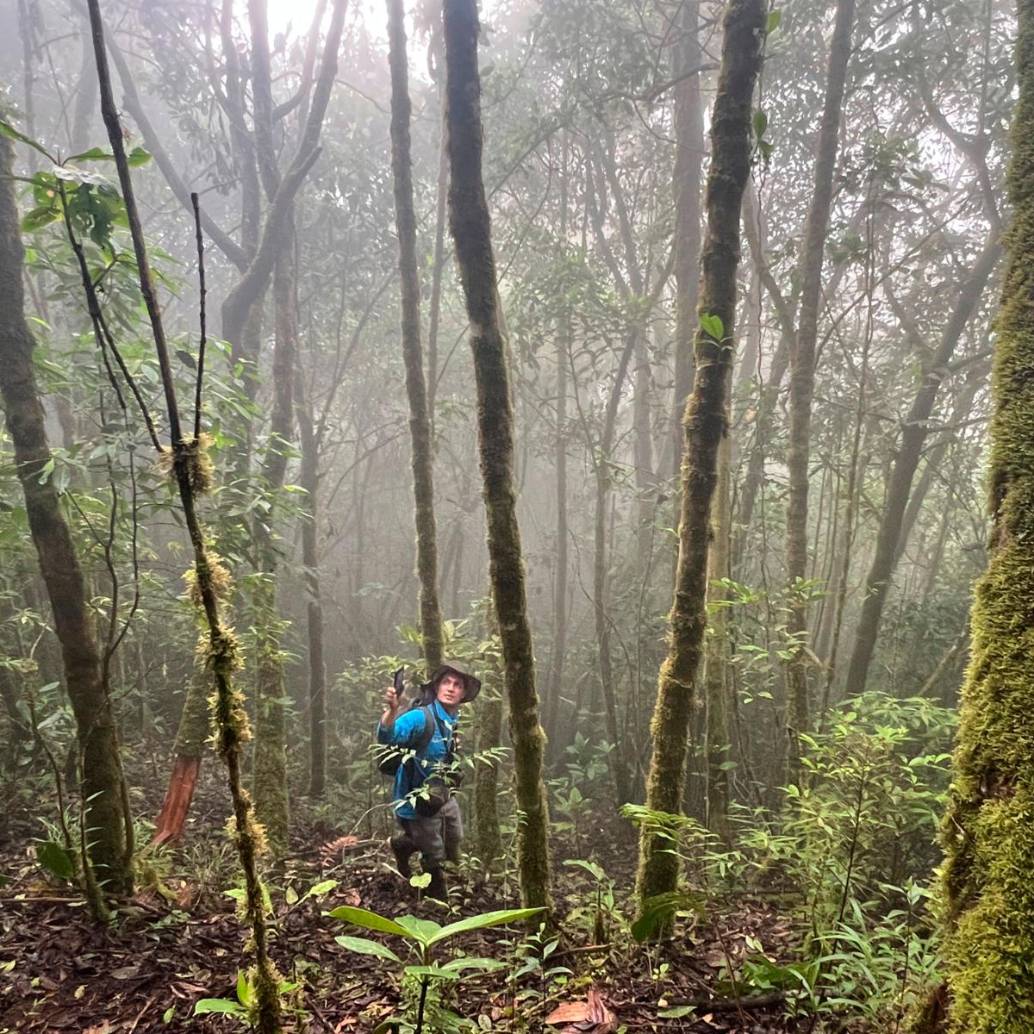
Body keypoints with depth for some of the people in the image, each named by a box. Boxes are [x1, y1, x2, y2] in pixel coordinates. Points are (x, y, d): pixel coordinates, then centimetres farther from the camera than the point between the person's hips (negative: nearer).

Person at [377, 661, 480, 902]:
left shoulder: (455, 721, -3)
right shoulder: (421, 717, -26)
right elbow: (387, 738, -44)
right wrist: (392, 710, -61)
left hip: (444, 797, 7)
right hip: (418, 801, -7)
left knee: (453, 850, 24)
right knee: (435, 859, 11)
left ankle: (403, 843, 43)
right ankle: (440, 905, 38)